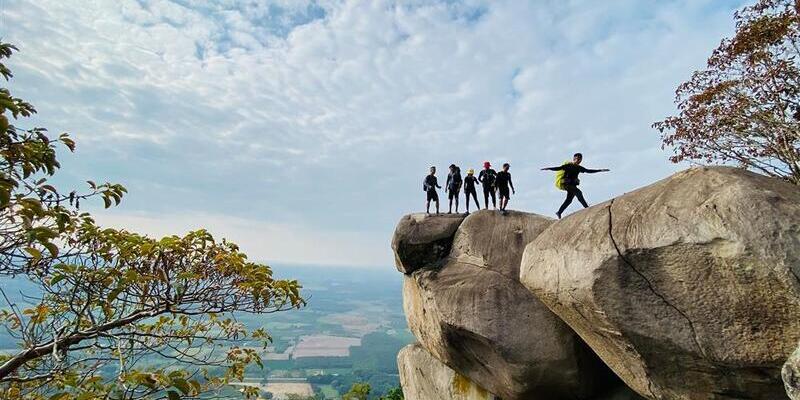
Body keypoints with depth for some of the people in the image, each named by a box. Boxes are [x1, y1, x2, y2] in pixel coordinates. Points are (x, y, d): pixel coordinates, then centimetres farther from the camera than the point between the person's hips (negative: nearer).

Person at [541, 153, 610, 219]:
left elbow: (588, 171, 22)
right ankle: (587, 208, -22)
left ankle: (559, 212, 11)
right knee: (578, 192, -24)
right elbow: (559, 168, -13)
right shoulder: (568, 165, -5)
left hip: (572, 185, 8)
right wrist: (549, 168, -28)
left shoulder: (578, 168, 15)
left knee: (569, 200, 5)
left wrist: (600, 170, 24)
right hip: (567, 184, -8)